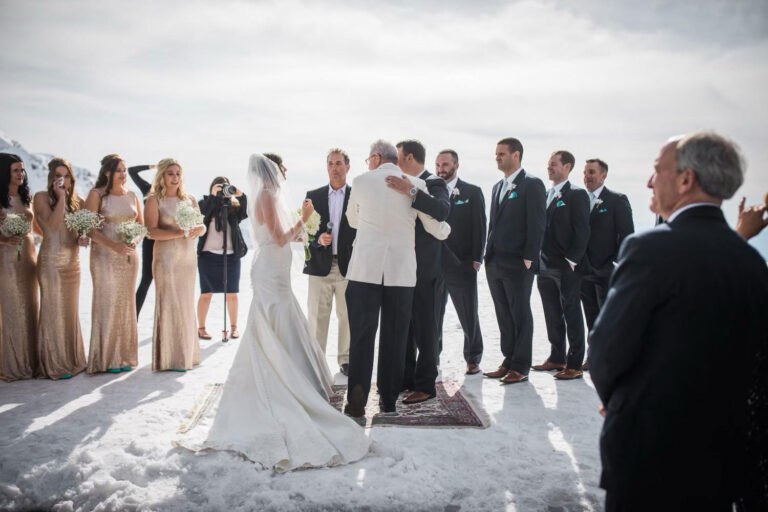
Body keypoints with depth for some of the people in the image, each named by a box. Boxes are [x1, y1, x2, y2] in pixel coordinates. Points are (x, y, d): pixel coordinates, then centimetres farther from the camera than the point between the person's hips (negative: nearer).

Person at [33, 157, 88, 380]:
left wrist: (83, 239, -3)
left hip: (73, 261, 5)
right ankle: (54, 365, 6)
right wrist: (61, 198, -14)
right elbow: (53, 224, -19)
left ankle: (72, 360, 22)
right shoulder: (42, 197, -5)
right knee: (53, 311, -2)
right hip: (51, 260, -5)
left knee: (71, 311, 11)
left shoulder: (77, 201, 10)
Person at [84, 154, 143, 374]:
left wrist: (134, 240, -7)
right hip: (104, 256, -4)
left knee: (126, 304, 7)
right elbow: (89, 228, -10)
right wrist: (113, 245, -21)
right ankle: (107, 358, 4)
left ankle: (125, 356, 15)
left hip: (129, 256, 5)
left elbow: (141, 225, 14)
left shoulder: (131, 195, 11)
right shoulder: (97, 194, -3)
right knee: (107, 304, -5)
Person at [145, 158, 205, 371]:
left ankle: (186, 353, 21)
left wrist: (197, 229, -11)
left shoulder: (190, 200, 13)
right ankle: (170, 358, 3)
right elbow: (151, 231, -12)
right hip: (167, 257, -5)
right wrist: (179, 233, -21)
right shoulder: (154, 200, -3)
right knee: (169, 304, -4)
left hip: (189, 257, 5)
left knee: (186, 304, 10)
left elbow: (202, 226, 12)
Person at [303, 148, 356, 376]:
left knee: (347, 316, 7)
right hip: (320, 265, 1)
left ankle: (345, 359, 19)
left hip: (347, 266, -1)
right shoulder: (313, 196, 8)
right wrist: (318, 239, -14)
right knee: (317, 316, 4)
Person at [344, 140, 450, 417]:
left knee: (361, 337, 4)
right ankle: (389, 400, 17)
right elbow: (438, 229, 7)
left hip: (365, 270, -1)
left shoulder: (361, 181, 3)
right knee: (394, 339, 10)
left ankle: (356, 401, -2)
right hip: (401, 271, 1)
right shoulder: (416, 184, 4)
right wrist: (446, 229, 30)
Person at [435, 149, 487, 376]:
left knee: (469, 316, 7)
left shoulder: (473, 192, 2)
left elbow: (479, 228, -1)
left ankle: (473, 359, 23)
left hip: (462, 266, -2)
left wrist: (476, 259, -9)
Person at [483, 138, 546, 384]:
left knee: (520, 315, 2)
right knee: (504, 315, 13)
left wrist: (529, 258, -16)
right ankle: (508, 362, 23)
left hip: (518, 264, -7)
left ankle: (521, 367, 10)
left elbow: (536, 223, -12)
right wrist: (489, 253, 13)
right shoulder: (498, 187, 18)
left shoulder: (532, 184, -6)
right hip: (495, 263, 8)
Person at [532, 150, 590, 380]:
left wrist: (571, 261, -15)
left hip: (567, 268, -7)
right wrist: (539, 261, 10)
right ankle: (557, 358, 25)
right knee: (552, 316, 13)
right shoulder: (545, 195, 14)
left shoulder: (577, 195, -6)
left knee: (572, 316, 1)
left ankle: (574, 365, 7)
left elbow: (582, 231, -11)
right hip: (545, 267, 7)